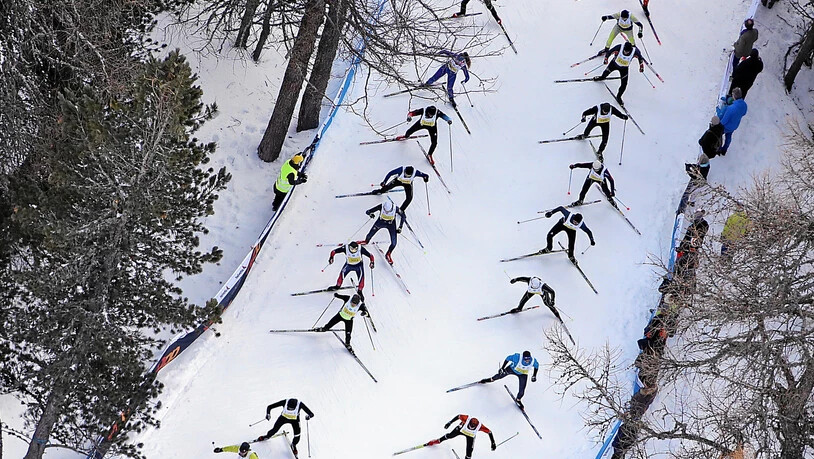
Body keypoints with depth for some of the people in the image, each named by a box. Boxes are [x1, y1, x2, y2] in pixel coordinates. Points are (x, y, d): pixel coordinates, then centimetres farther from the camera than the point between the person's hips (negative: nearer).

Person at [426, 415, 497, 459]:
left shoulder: (480, 426, -42)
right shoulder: (466, 419, -44)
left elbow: (489, 432, -29)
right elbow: (458, 416, -23)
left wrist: (493, 443, -26)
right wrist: (449, 423, -21)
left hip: (470, 436, -1)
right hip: (461, 429, 1)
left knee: (469, 450, -12)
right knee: (450, 435, 23)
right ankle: (438, 441, 52)